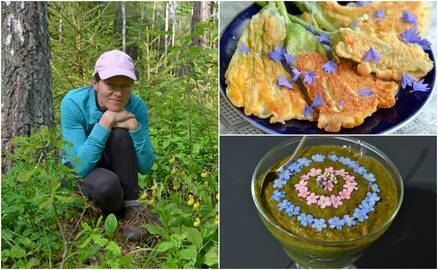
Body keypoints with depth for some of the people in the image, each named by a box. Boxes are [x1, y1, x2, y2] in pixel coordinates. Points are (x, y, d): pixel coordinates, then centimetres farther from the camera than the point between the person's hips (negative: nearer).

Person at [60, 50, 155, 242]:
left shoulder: (136, 106, -18)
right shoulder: (73, 103, -25)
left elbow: (145, 167, -18)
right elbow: (81, 166, -30)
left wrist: (134, 126, -32)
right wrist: (105, 121, -36)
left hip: (118, 170, 3)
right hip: (79, 173, -3)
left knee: (120, 133, -29)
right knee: (106, 184, -38)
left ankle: (132, 206, -18)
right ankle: (115, 211, -4)